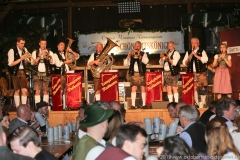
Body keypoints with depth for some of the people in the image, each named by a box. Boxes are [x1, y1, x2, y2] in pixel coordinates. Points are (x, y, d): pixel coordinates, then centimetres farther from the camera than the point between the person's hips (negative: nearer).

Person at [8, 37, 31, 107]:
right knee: (17, 91, 4)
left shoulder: (24, 50, 9)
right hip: (16, 72, -4)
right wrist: (21, 58, -18)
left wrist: (27, 58, -5)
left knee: (25, 91, -3)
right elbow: (10, 64, -14)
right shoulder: (12, 51, -7)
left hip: (23, 72, 4)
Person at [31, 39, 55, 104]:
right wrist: (39, 56, -11)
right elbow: (33, 63, -1)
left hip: (46, 74, 0)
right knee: (37, 91, -6)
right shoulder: (35, 53, 10)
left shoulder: (49, 52, 8)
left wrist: (47, 56, -23)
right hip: (37, 74, 0)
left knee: (45, 91, -1)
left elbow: (52, 62, -7)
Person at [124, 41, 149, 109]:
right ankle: (133, 105, -4)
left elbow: (146, 61, -11)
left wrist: (139, 56, -19)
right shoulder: (131, 55, 14)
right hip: (134, 74, 2)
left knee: (143, 88, -4)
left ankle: (144, 104, -1)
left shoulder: (143, 54, 8)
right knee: (133, 88, -4)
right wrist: (128, 56, -9)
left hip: (141, 74, -2)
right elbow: (125, 64, 5)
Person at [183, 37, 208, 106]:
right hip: (191, 73, 3)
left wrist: (196, 55, -14)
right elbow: (184, 63, 12)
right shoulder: (188, 52, 15)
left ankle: (203, 103, 2)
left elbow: (205, 60, -11)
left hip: (201, 73, -3)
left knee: (202, 87, -6)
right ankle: (196, 103, 8)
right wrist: (188, 59, -9)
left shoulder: (202, 51, 5)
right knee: (194, 88, 1)